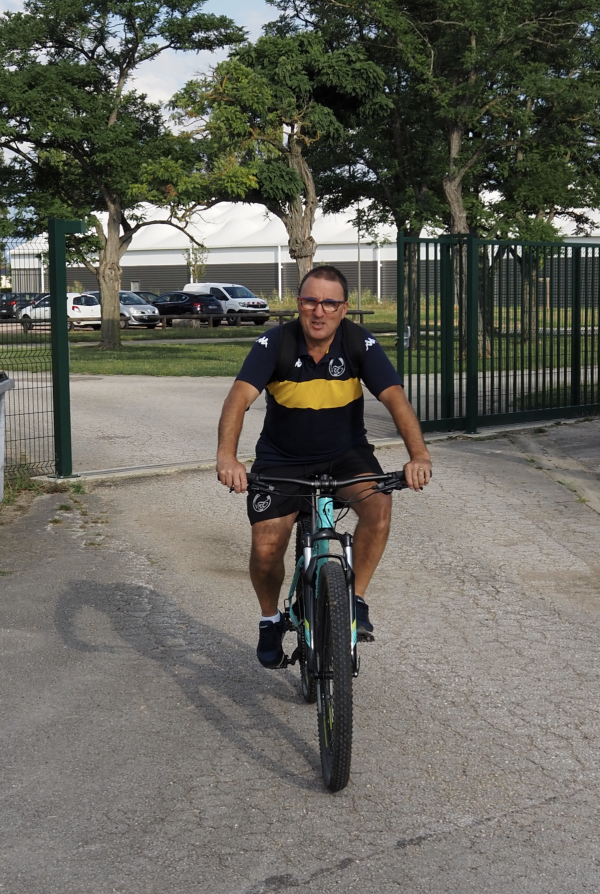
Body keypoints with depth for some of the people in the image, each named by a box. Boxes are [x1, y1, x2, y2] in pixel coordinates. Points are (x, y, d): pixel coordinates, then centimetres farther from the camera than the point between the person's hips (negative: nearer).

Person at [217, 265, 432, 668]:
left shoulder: (361, 344, -15)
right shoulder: (274, 344, -18)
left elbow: (395, 397, -26)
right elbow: (240, 396, -31)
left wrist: (419, 455, -43)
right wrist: (227, 456, -49)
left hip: (346, 454, 0)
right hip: (281, 460, 0)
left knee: (379, 504, -29)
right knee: (266, 548, -12)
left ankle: (356, 599, -7)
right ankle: (271, 619, 20)